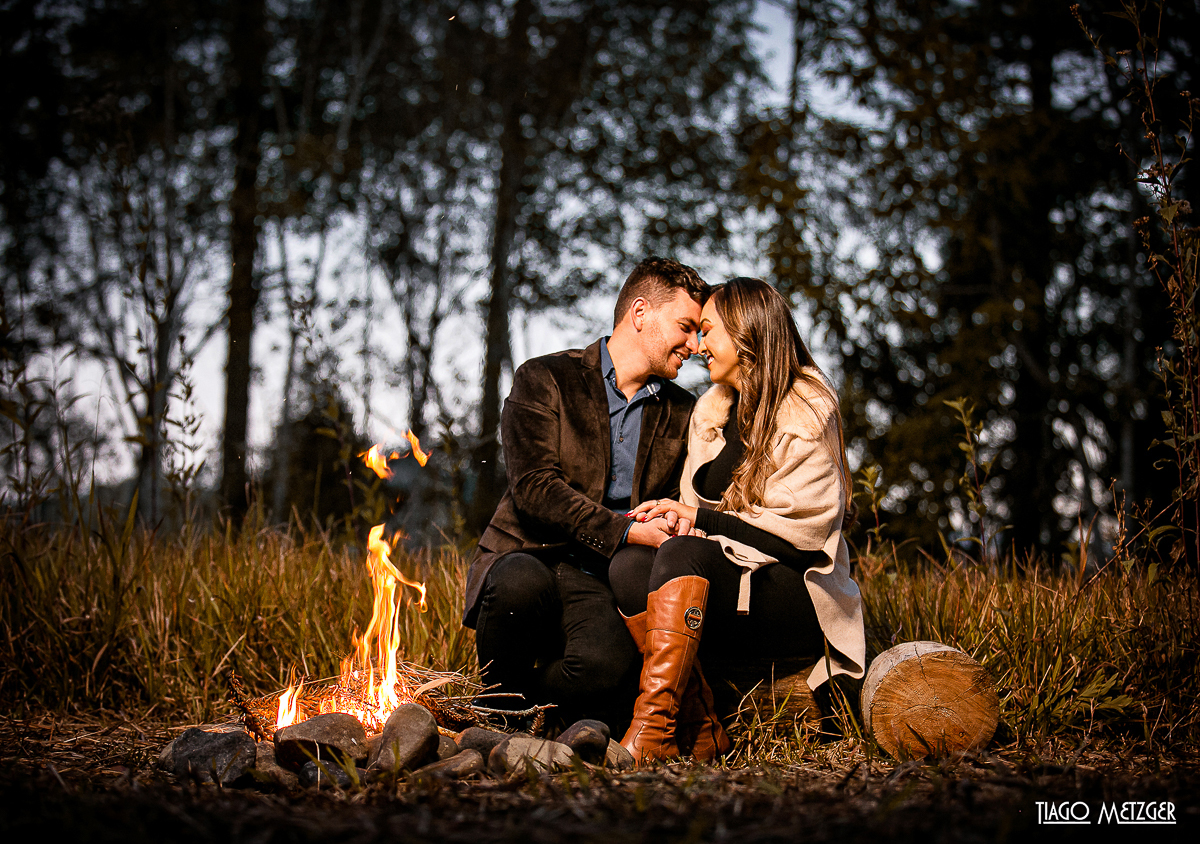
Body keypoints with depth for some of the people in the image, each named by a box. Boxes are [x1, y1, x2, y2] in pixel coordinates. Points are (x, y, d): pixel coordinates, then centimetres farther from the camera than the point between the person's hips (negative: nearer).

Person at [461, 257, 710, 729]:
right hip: (527, 556, -2)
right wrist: (626, 531, -19)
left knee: (609, 666, -34)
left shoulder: (682, 414, 18)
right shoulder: (544, 380, 3)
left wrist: (678, 525, -6)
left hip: (601, 581, 2)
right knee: (523, 582, -41)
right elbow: (534, 489, -10)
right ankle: (499, 707, -10)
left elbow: (677, 505, 21)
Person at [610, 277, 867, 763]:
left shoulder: (808, 413, -4)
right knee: (628, 566, -23)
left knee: (682, 555, -33)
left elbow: (800, 531, -12)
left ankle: (650, 735, -41)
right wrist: (670, 517, -8)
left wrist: (700, 519, -13)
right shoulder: (711, 409, 18)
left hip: (799, 600, -6)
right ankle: (701, 728, -28)